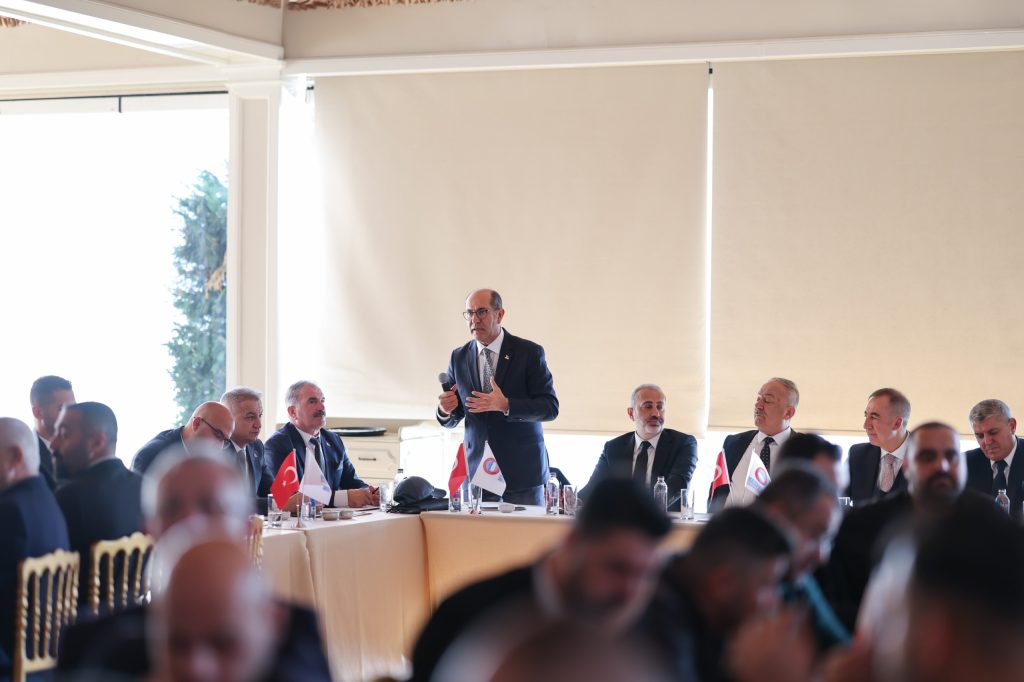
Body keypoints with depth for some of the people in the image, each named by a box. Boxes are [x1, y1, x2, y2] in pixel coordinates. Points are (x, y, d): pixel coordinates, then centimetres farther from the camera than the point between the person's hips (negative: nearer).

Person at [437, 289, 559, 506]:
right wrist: (445, 410, -13)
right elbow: (451, 422, 11)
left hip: (522, 470, -3)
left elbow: (550, 407, -9)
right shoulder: (459, 358, 8)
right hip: (475, 469, 3)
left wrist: (505, 405, -23)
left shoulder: (529, 353, -3)